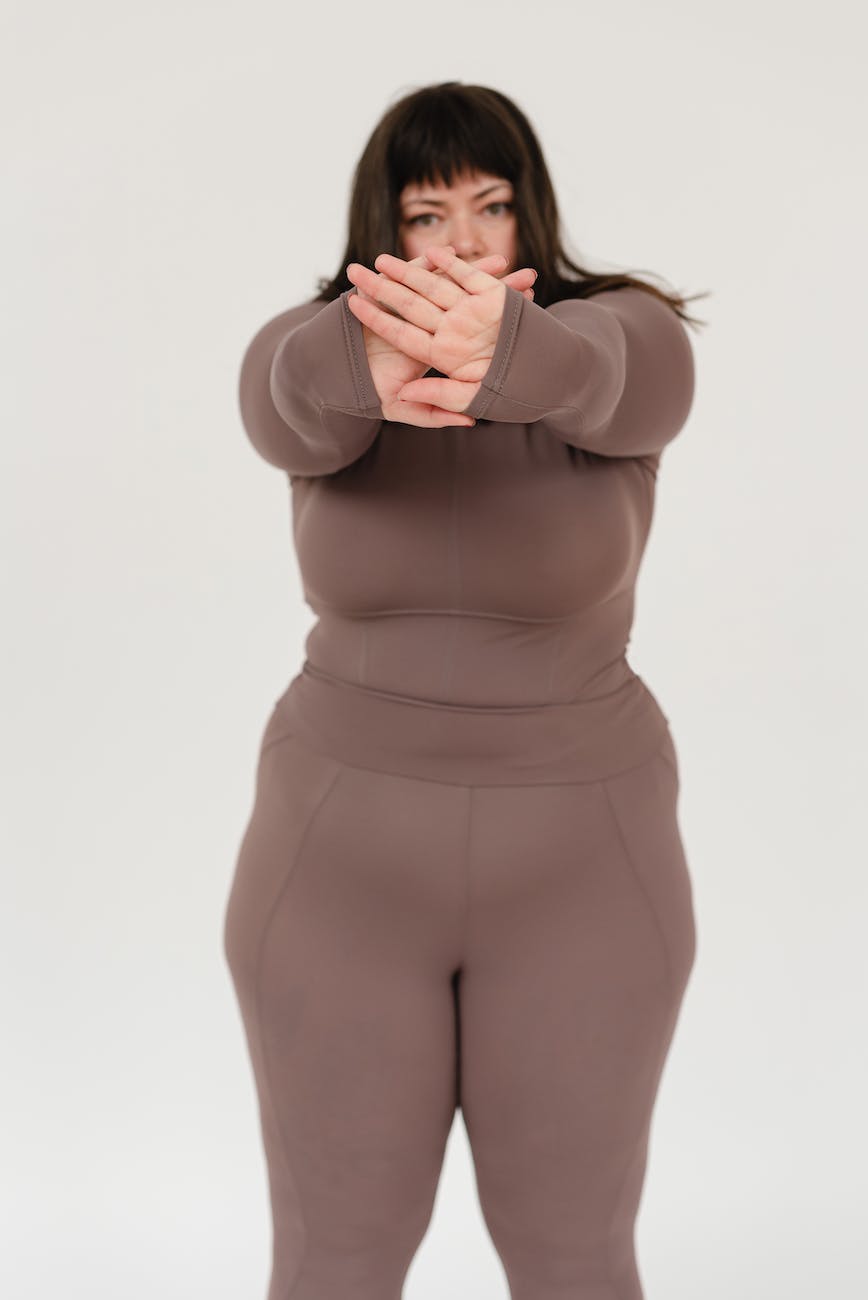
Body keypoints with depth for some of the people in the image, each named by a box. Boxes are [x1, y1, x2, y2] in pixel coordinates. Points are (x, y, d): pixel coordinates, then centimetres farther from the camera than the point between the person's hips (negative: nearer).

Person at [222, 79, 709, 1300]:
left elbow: (591, 370, -33)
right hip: (343, 856, 1)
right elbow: (287, 387, -29)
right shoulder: (320, 357, -4)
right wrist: (372, 360, -54)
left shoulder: (631, 338, -8)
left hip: (574, 866, -1)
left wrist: (497, 354, -58)